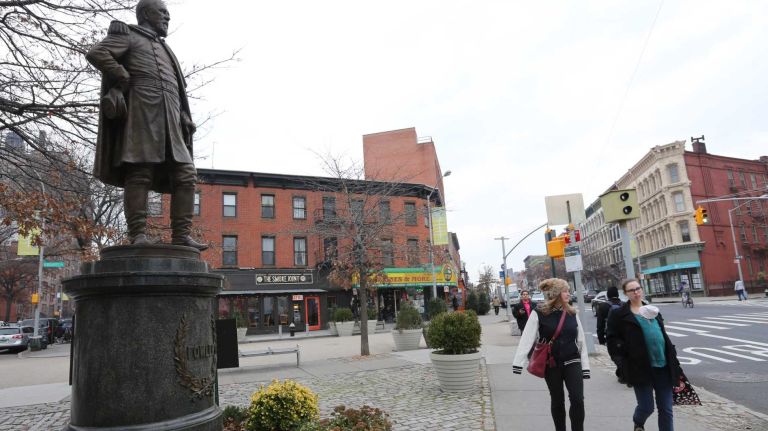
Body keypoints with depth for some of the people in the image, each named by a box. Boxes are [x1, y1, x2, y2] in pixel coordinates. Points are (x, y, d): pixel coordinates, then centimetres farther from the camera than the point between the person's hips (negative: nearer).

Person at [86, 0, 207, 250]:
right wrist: (126, 80, -5)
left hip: (169, 120, 7)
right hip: (142, 112, -7)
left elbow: (177, 88, 33)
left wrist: (184, 120, 17)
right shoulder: (127, 35, 13)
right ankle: (138, 234, -15)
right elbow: (96, 53, -5)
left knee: (185, 174, -6)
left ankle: (181, 235, -8)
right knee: (140, 172, -13)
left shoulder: (163, 48, 33)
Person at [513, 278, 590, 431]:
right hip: (551, 364, -2)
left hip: (572, 362, 2)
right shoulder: (539, 313, -11)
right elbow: (527, 338, -15)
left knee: (577, 399, -8)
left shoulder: (572, 313, 1)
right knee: (557, 401, 11)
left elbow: (581, 340, 5)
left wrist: (585, 366, 4)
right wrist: (518, 362, -21)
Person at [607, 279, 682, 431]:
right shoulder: (619, 314, -3)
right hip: (640, 366, -5)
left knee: (666, 409, 7)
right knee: (646, 407, 1)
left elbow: (663, 336, 19)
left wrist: (672, 360, 14)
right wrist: (627, 350, -20)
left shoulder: (652, 310, 16)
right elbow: (613, 341, -5)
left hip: (663, 365, 5)